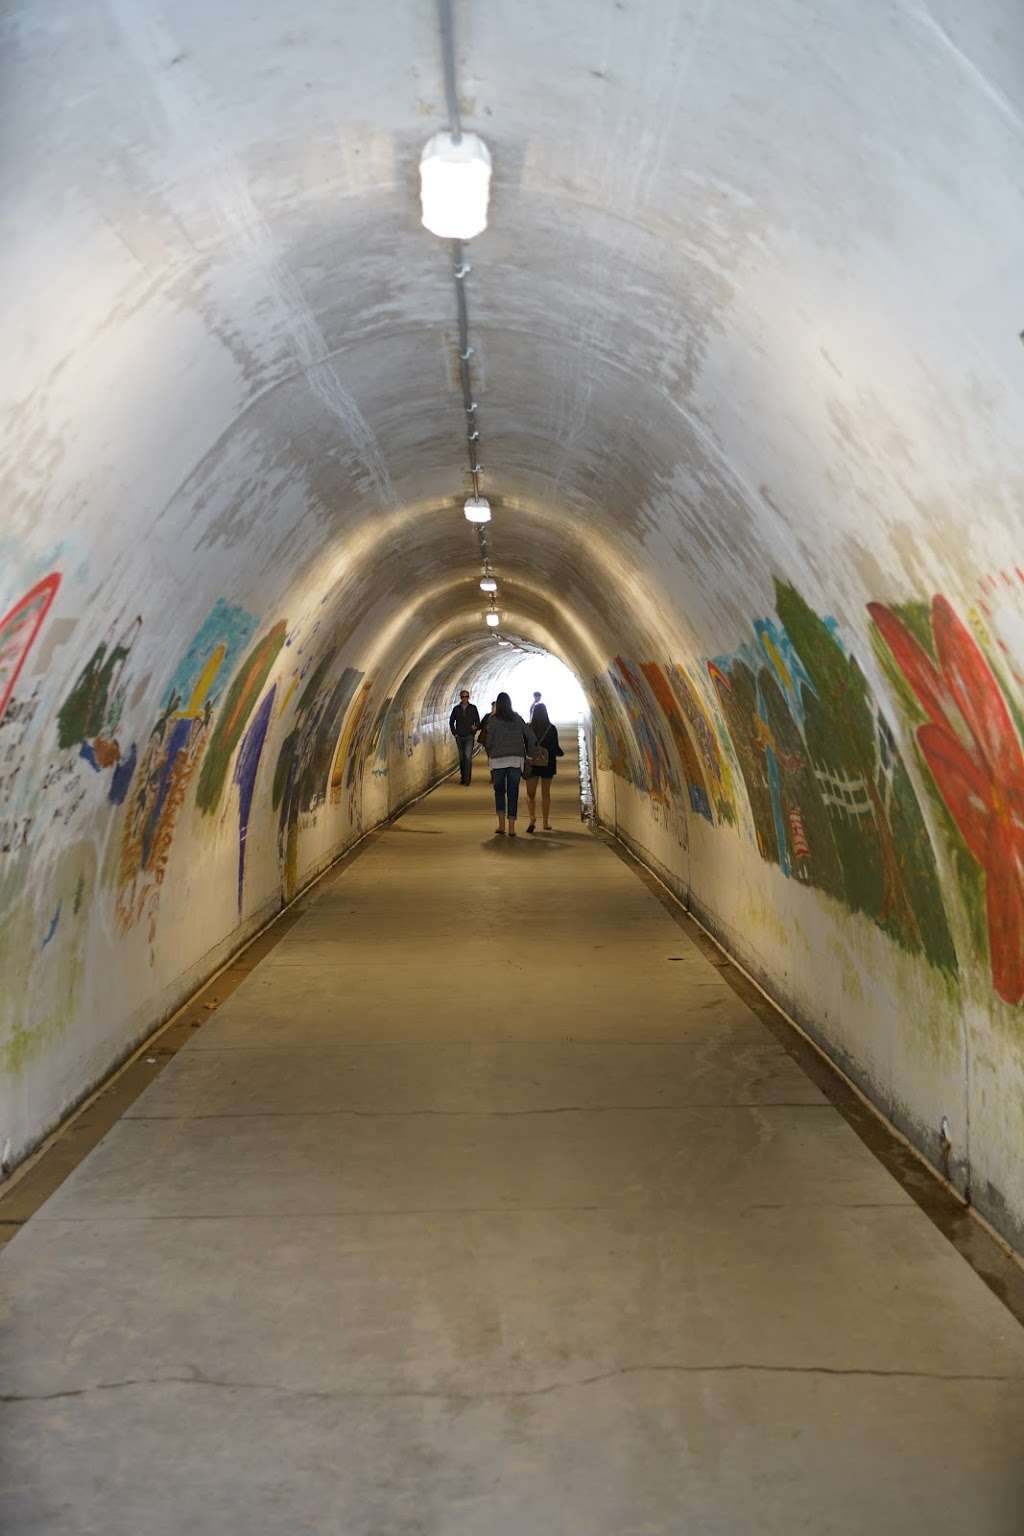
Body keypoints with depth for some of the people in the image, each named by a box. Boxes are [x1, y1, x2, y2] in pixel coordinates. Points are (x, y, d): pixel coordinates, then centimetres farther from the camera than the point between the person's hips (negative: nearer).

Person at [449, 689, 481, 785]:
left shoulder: (473, 708, 1)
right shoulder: (456, 709, 5)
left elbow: (477, 721, 5)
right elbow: (451, 721, 12)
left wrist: (475, 727, -13)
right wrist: (454, 733, 5)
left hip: (469, 737, -2)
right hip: (459, 737, 3)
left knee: (468, 757, -14)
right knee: (461, 758, 9)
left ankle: (467, 778, -15)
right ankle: (463, 777, 18)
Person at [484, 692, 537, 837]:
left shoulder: (493, 719, -2)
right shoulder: (517, 718, 8)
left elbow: (489, 740, -3)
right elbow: (530, 736, 4)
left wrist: (489, 754, 13)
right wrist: (531, 753, 13)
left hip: (498, 759, -2)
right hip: (516, 759, 2)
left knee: (499, 791, 13)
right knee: (513, 793, 5)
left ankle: (501, 825, 2)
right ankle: (511, 828, 1)